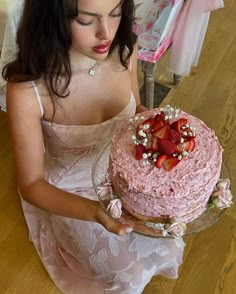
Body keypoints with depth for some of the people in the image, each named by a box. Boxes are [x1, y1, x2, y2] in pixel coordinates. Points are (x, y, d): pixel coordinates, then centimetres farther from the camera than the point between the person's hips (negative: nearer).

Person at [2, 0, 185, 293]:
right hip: (70, 192, -3)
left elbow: (136, 111, 1)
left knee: (169, 243, 5)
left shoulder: (124, 49, -19)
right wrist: (95, 211, -40)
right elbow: (30, 184, -23)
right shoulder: (26, 90, -33)